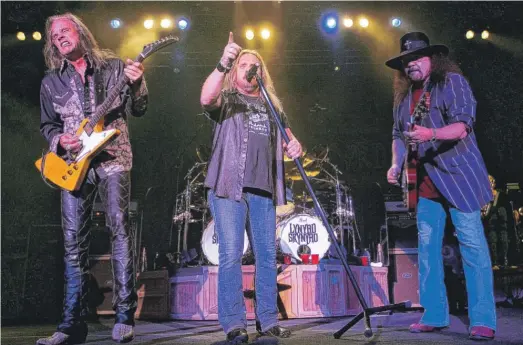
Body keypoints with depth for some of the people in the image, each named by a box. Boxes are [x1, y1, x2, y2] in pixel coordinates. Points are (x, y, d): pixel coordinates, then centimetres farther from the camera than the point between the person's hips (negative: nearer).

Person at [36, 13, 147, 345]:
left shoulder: (114, 66, 7)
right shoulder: (51, 81, 14)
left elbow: (139, 110, 4)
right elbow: (47, 125, 18)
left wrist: (137, 84, -15)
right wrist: (59, 140, -3)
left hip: (113, 158, -2)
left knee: (120, 228, -11)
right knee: (74, 240, -1)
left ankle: (125, 315, -5)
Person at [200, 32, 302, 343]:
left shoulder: (272, 105, 21)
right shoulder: (227, 99, 7)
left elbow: (287, 136, 23)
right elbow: (206, 98, -15)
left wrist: (294, 146, -1)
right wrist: (223, 64, -28)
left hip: (263, 189, 5)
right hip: (228, 187, -4)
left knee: (267, 256, 6)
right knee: (231, 255, -7)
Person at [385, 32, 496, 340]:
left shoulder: (453, 82, -5)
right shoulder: (404, 96, 14)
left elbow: (463, 126, -17)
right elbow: (398, 135, 20)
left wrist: (431, 134, -34)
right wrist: (396, 165, 3)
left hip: (458, 175, -6)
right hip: (425, 181, 6)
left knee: (472, 244, -7)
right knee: (427, 247, 5)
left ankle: (483, 321, -5)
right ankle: (434, 315, 12)